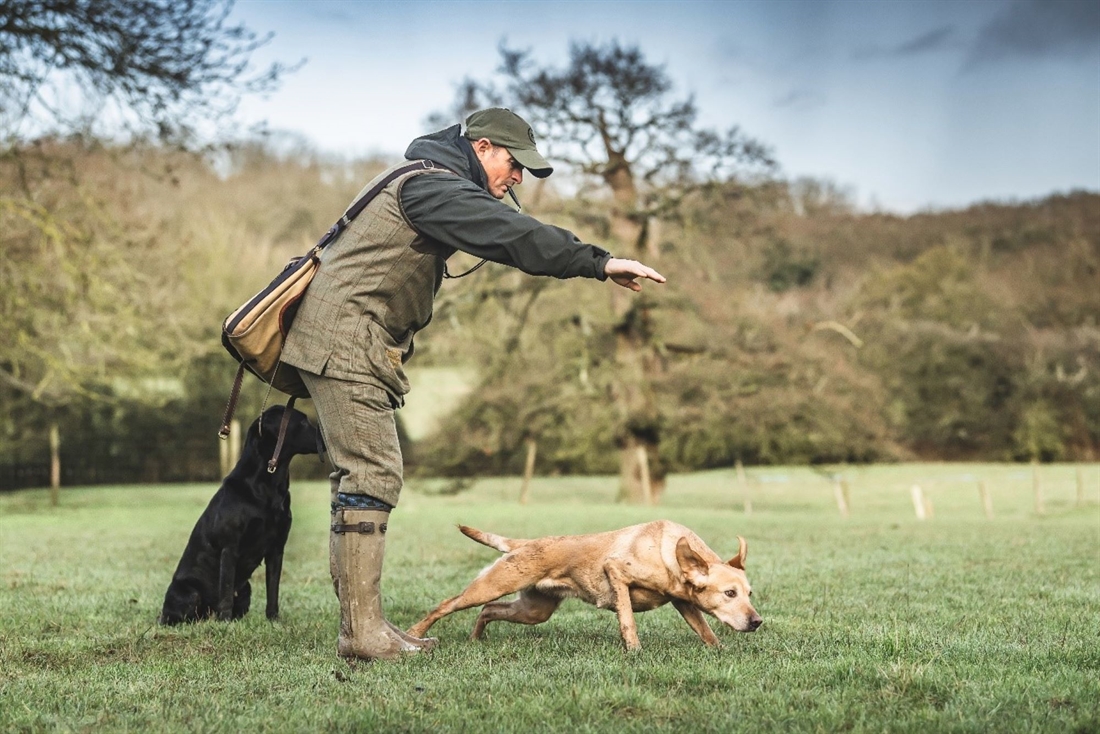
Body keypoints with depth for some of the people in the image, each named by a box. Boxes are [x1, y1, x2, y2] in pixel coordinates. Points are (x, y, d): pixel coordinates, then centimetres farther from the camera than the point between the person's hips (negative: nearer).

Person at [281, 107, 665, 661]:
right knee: (372, 475, -13)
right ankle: (362, 630, -14)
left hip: (344, 344, 11)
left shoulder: (428, 184, 21)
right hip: (345, 341, -11)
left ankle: (360, 623, 12)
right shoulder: (431, 185, -13)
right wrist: (598, 263, -29)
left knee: (363, 477, 9)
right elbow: (510, 235, -25)